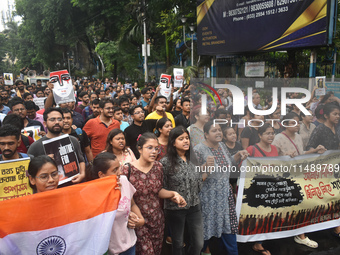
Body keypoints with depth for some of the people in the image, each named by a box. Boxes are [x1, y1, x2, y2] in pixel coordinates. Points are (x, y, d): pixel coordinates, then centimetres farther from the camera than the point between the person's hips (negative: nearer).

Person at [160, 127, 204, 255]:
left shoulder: (193, 159, 2)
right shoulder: (166, 162, -13)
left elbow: (199, 181, 10)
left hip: (194, 207, 4)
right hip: (175, 209, -4)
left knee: (198, 244, 10)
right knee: (178, 244, 14)